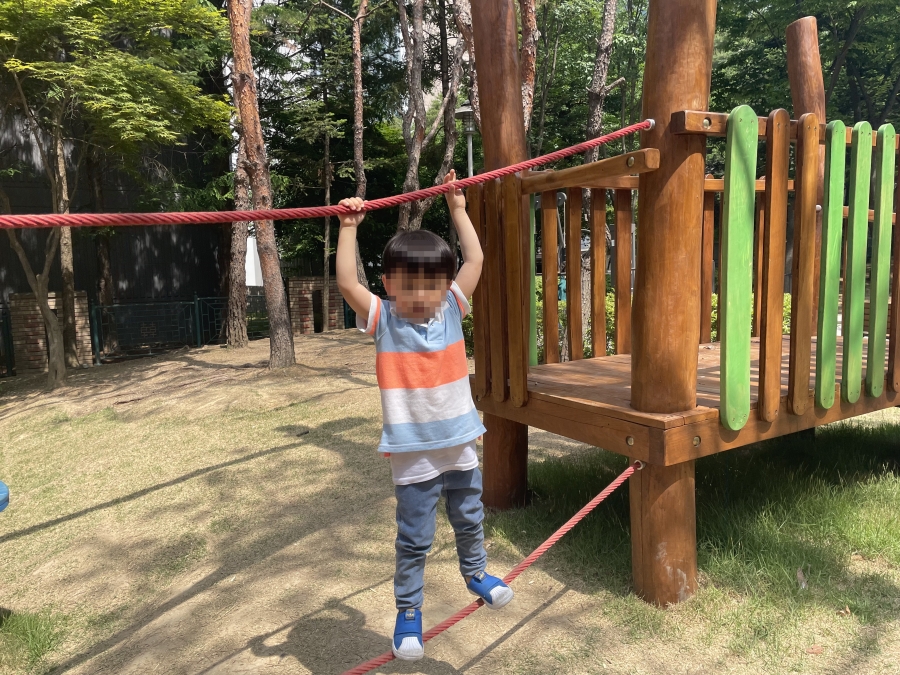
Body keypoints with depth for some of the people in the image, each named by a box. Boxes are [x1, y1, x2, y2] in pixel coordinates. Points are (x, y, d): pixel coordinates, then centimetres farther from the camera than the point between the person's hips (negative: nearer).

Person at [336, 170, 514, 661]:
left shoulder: (451, 311, -2)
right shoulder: (383, 322, -10)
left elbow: (474, 259, 0)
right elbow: (347, 283, -22)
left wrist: (457, 208, 3)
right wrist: (348, 228, -20)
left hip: (459, 446, 4)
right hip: (412, 455, -3)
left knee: (469, 519, 24)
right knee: (414, 540, 9)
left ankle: (476, 574, 50)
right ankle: (408, 612, 29)